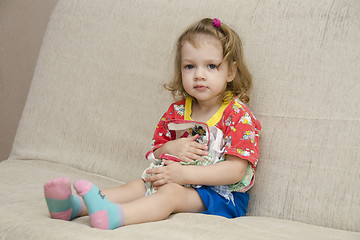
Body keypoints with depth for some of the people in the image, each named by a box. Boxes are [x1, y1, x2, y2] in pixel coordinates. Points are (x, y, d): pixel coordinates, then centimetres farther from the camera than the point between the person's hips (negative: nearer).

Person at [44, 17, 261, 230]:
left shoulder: (238, 115, -10)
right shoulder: (176, 111, 10)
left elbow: (236, 170, -19)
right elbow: (155, 154, 16)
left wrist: (183, 173, -25)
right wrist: (170, 148, -10)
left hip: (220, 193, -7)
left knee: (171, 191, -31)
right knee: (137, 186, -12)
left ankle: (114, 215, -54)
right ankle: (74, 206, -28)